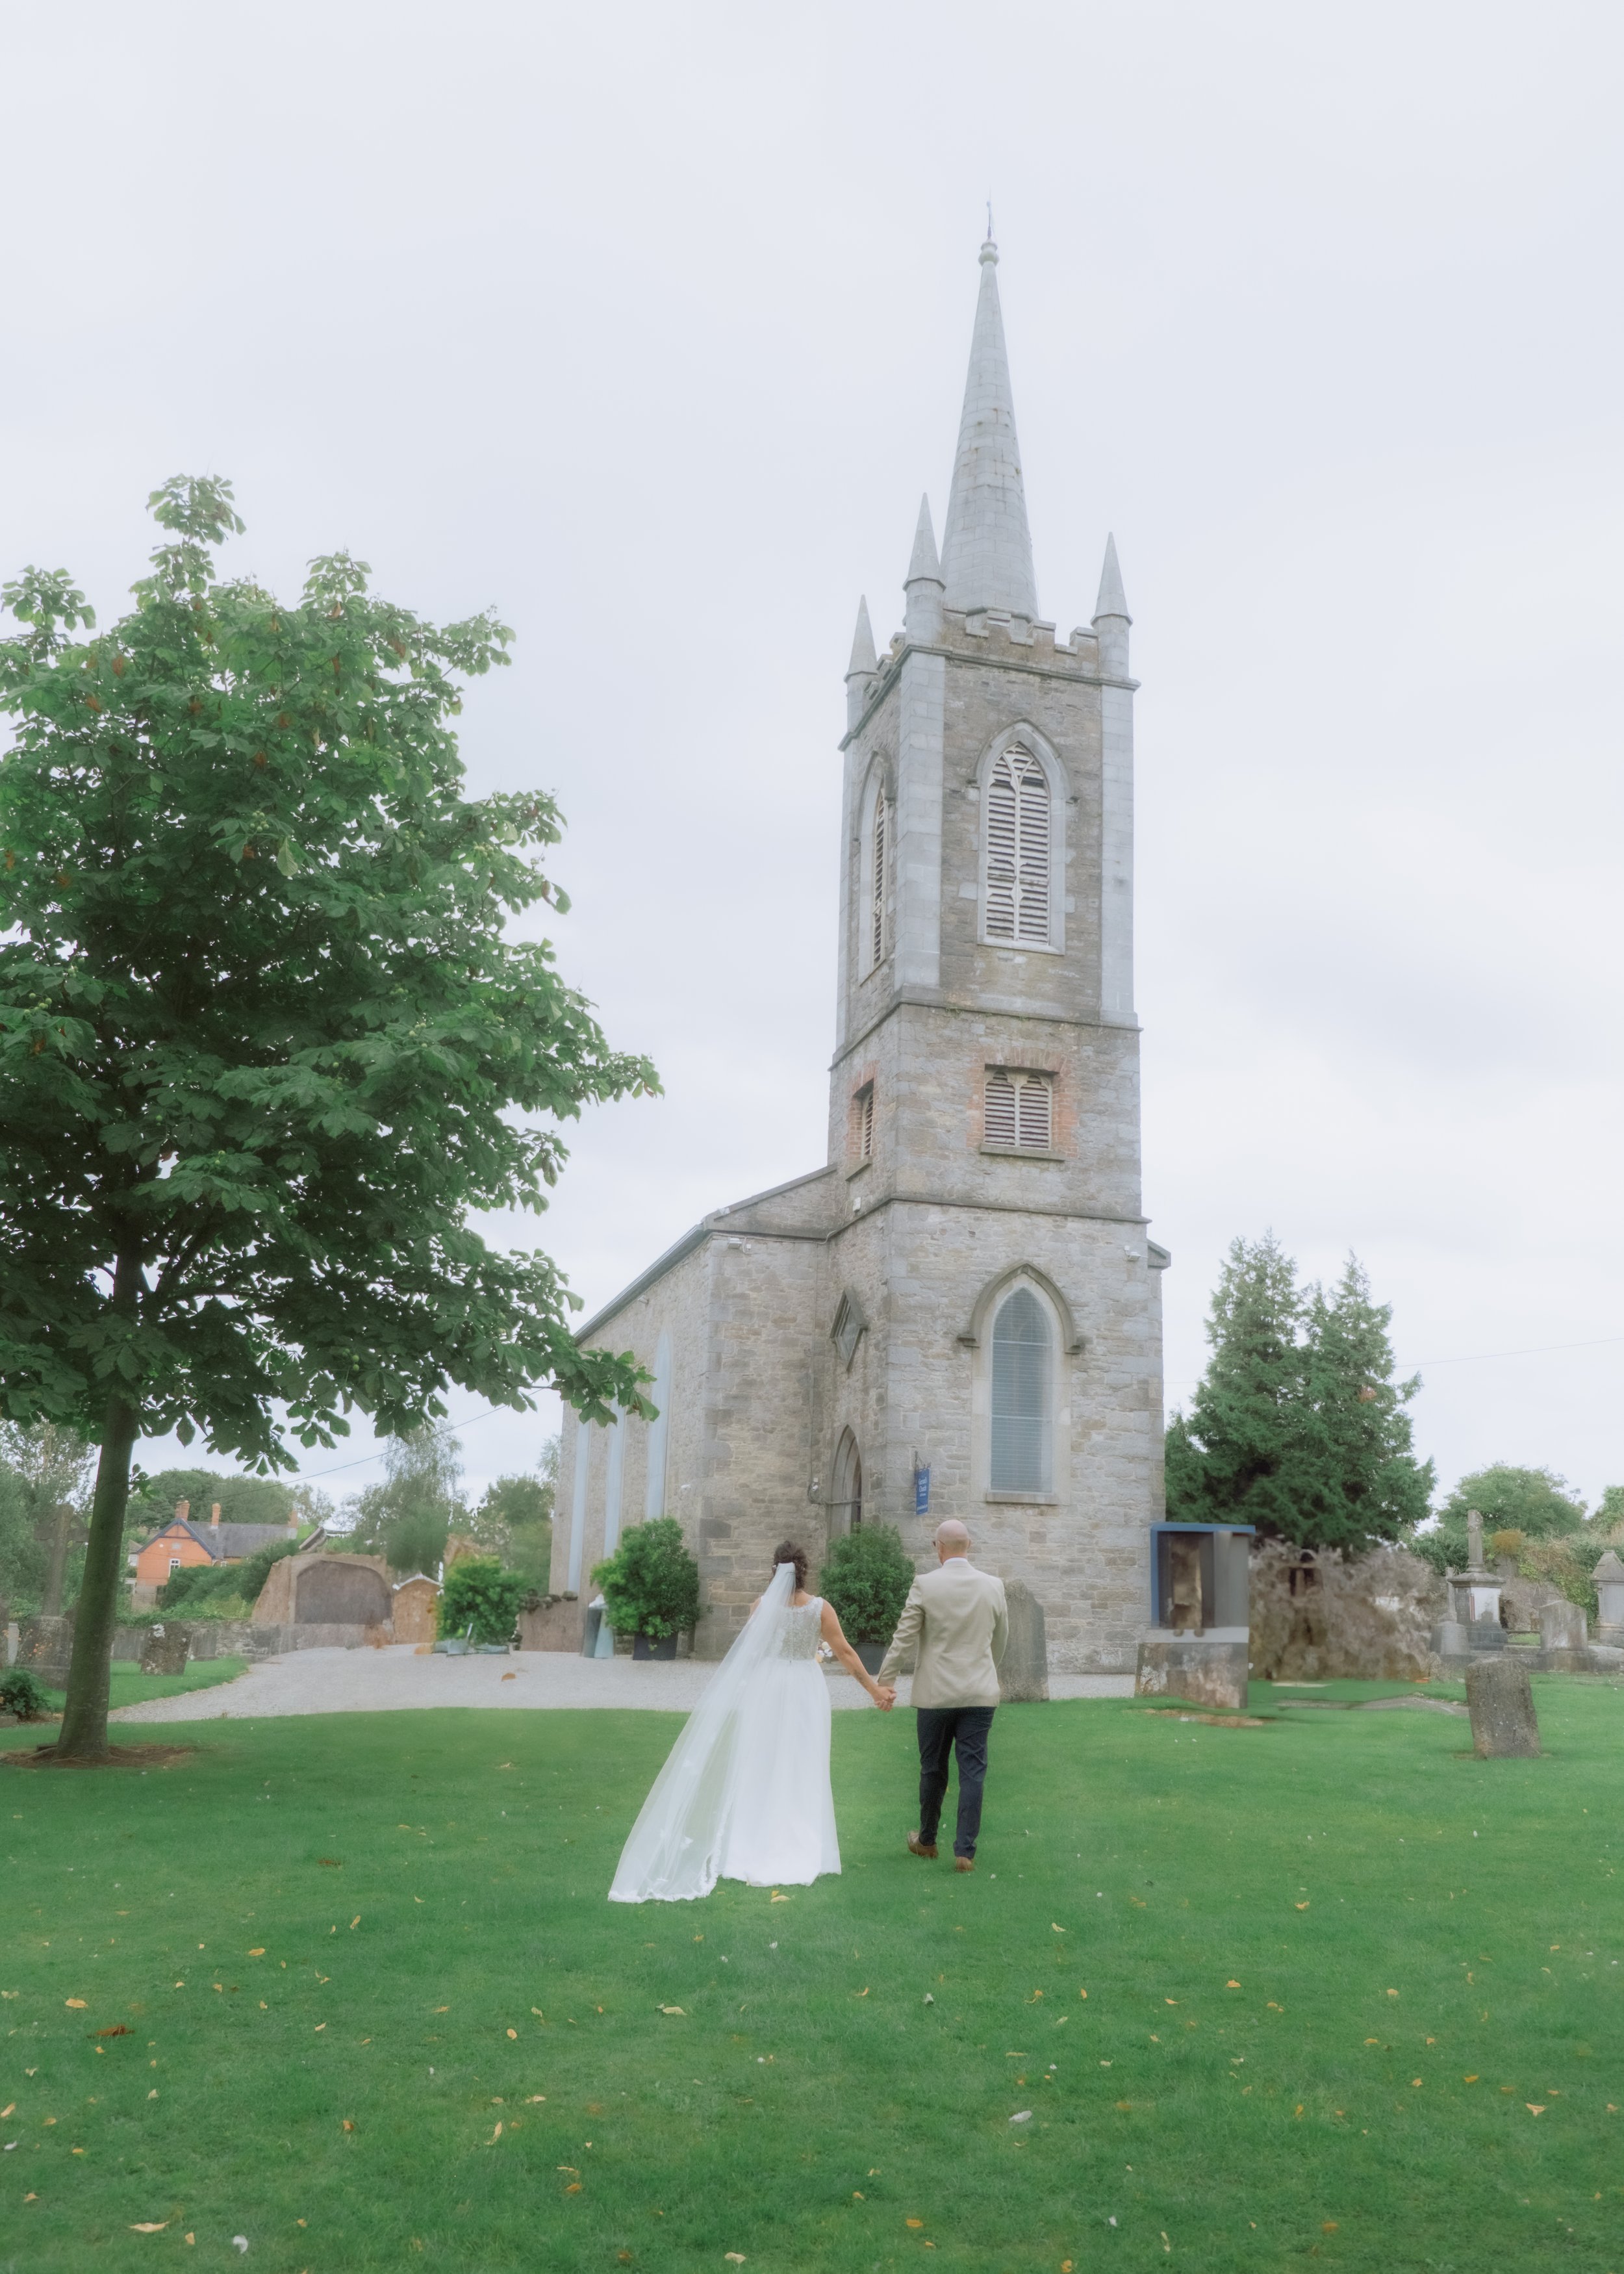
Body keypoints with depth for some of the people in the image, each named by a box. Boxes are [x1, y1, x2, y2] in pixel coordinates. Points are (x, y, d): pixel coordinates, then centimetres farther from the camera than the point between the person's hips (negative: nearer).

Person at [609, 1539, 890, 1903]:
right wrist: (874, 1687, 5)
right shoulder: (820, 1608, -7)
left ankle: (756, 1848, 9)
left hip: (764, 1692, 0)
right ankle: (799, 1853, 7)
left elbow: (746, 1654, -1)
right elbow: (846, 1653, -5)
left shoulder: (761, 1607, -6)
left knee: (760, 1768, 9)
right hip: (805, 1692, 0)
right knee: (800, 1771, 7)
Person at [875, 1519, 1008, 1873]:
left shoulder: (925, 1585, -10)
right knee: (973, 1772, 4)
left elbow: (904, 1639, -8)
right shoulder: (993, 1586, 0)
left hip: (935, 1694, -1)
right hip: (980, 1694, 1)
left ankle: (927, 1841, 29)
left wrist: (886, 1681, 1)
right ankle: (965, 1851, 1)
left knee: (933, 1770, 13)